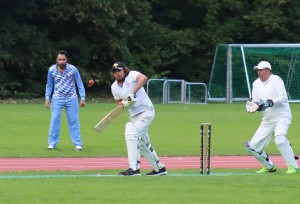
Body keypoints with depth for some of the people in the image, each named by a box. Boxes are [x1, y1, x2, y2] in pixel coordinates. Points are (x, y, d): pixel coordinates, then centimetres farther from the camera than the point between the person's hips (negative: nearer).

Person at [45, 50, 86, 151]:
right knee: (55, 120, -5)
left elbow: (80, 84, -3)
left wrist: (83, 98, -8)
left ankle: (77, 143, 6)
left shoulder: (73, 69, -11)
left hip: (71, 98, -1)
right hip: (57, 99, 1)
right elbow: (49, 85, 9)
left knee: (74, 121, 1)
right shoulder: (51, 70, -5)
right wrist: (47, 98, 2)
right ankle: (52, 143, 1)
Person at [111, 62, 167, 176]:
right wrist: (123, 104, -13)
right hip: (134, 116, 9)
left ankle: (134, 168, -24)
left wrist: (133, 93, -42)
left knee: (131, 135, -22)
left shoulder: (132, 75, -15)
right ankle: (159, 168, 29)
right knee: (142, 143, 15)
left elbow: (143, 78, -35)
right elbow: (119, 103, 12)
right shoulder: (114, 87, 5)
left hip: (146, 112, -9)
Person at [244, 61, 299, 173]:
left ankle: (293, 167, -23)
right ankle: (269, 166, 21)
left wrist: (269, 103, -29)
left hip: (282, 117, -7)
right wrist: (253, 104, -13)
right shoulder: (256, 83, 12)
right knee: (253, 146, 1)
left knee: (280, 139, -32)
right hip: (267, 121, 7)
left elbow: (283, 98, -17)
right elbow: (256, 101, 10)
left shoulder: (276, 80, -8)